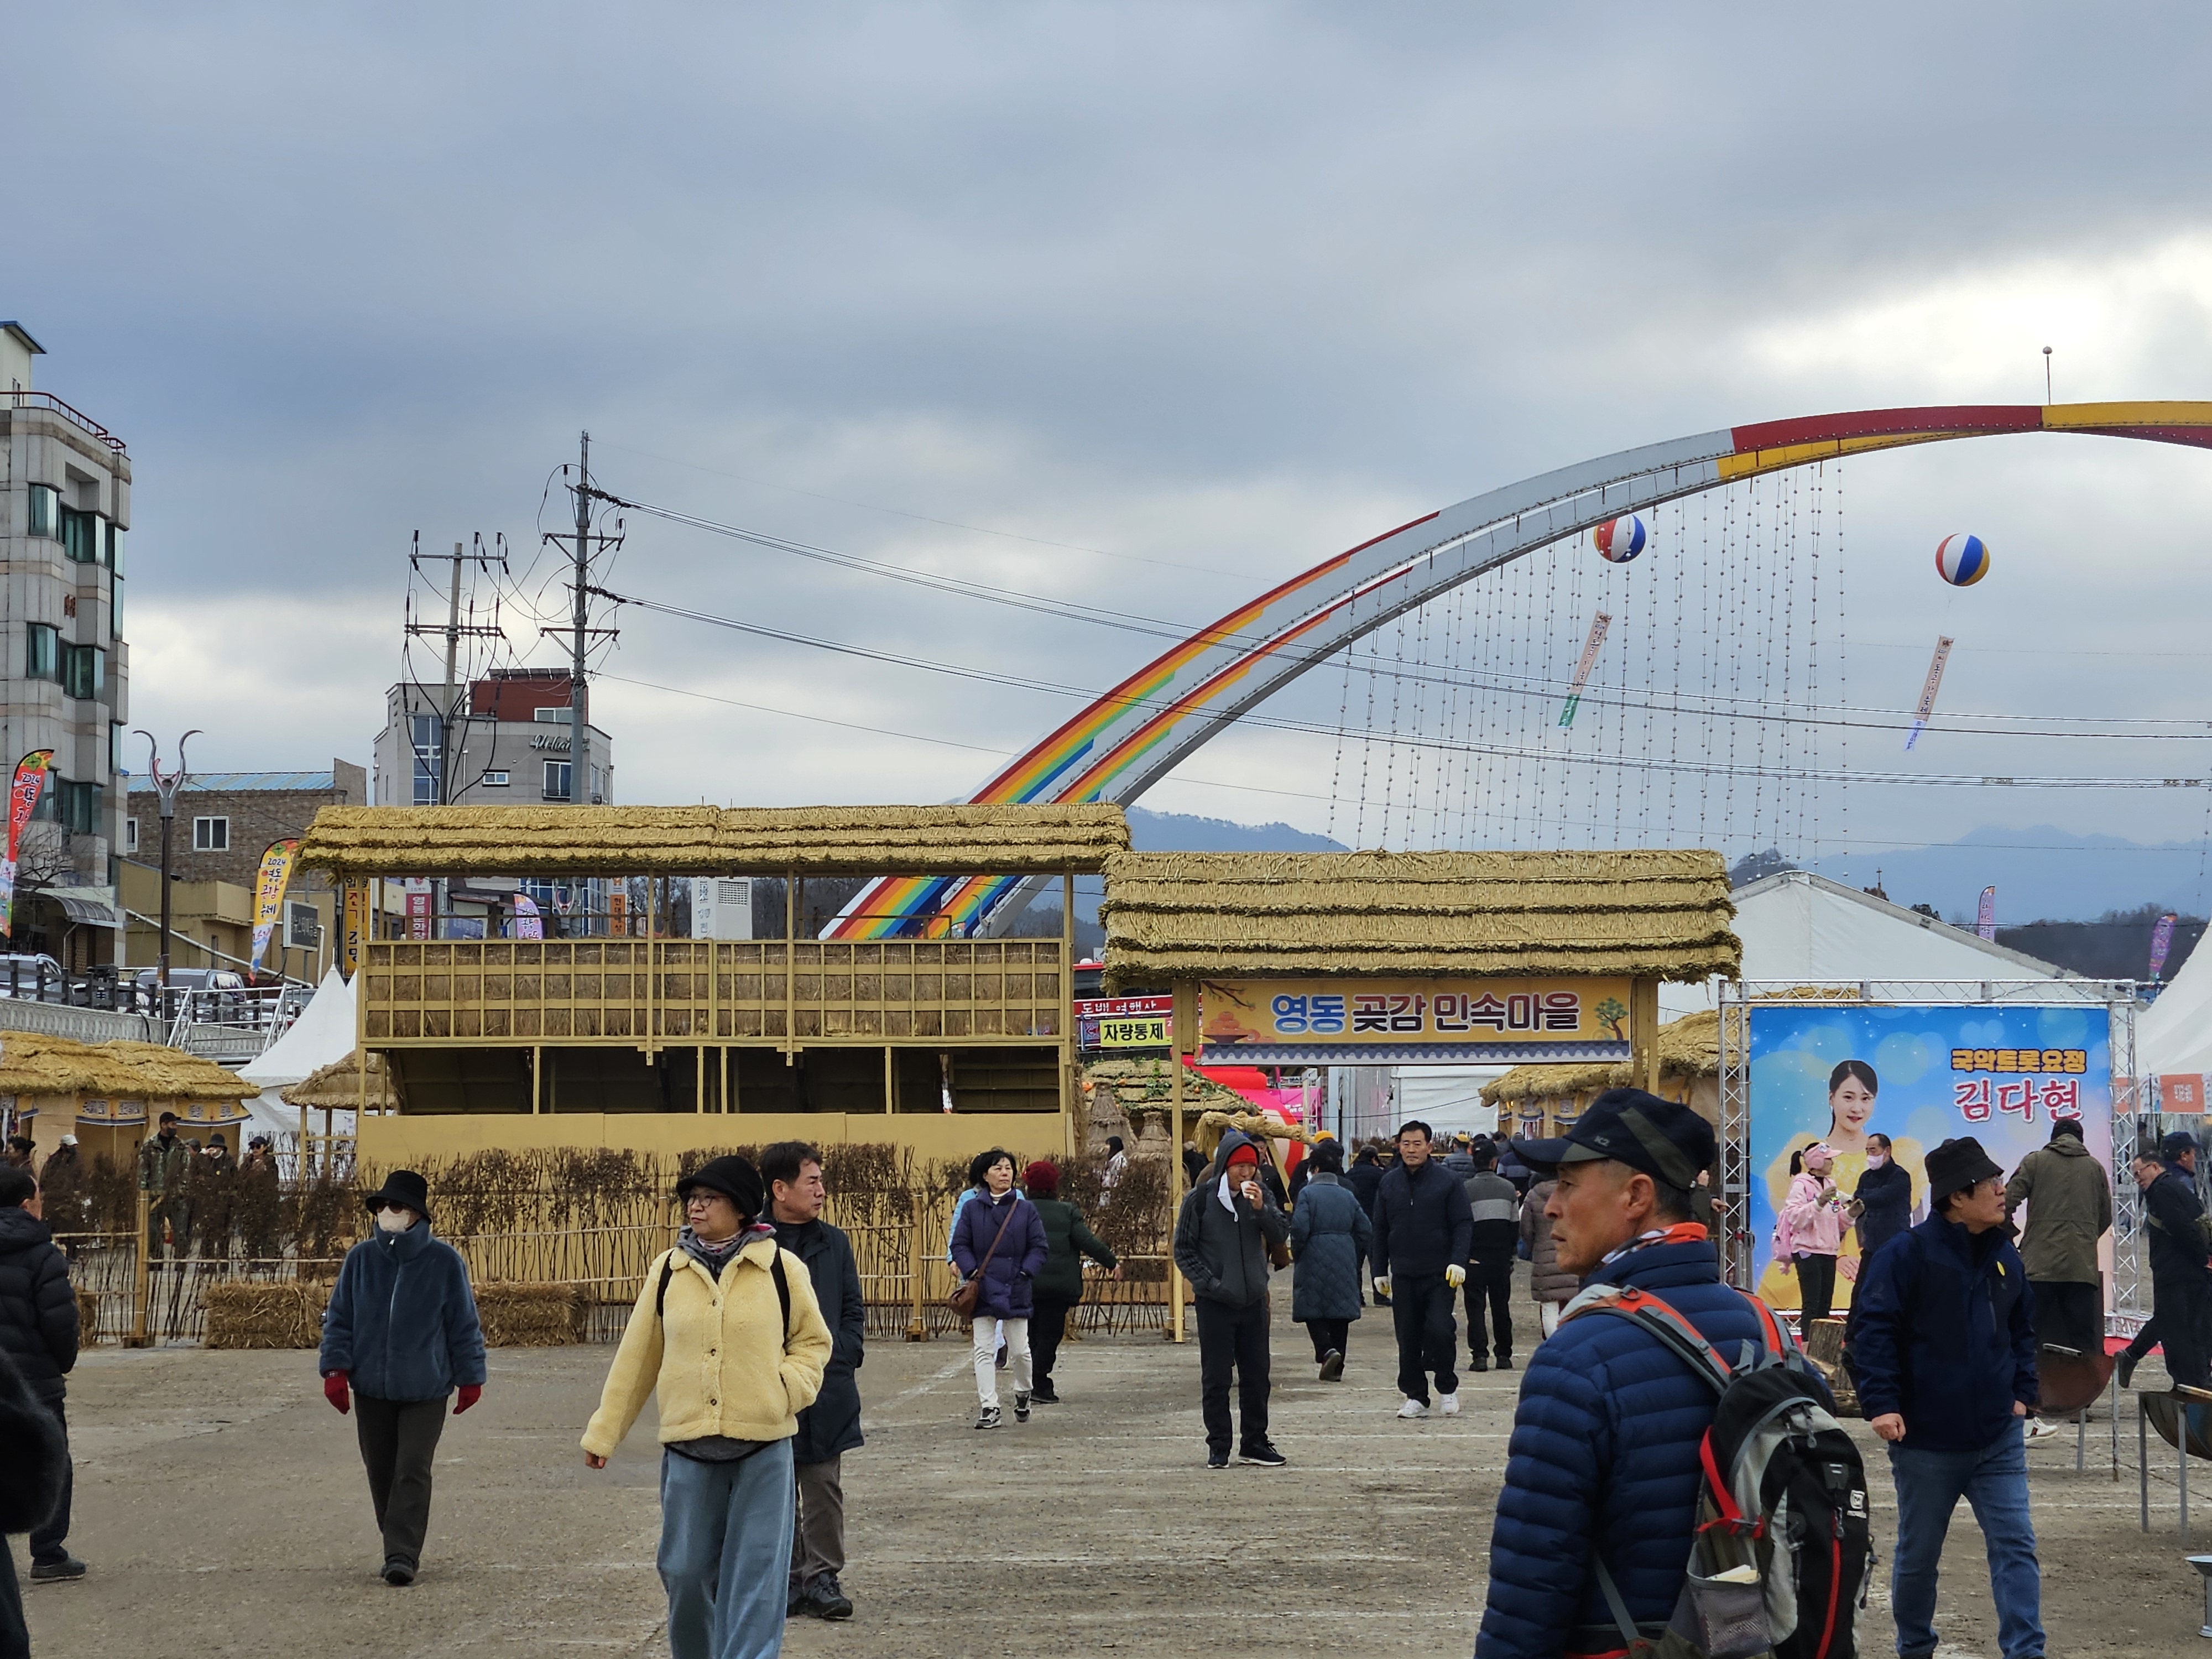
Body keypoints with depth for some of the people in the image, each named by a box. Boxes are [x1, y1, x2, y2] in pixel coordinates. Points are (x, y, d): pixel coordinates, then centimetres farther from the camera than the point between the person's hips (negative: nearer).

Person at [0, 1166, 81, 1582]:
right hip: (35, 1376, -5)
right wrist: (65, 1360, 2)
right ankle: (49, 1556, 8)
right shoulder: (42, 1255, -13)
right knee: (51, 1467, 6)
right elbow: (60, 1320, -16)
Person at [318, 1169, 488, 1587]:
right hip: (371, 1386, 3)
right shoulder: (361, 1259, 1)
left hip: (425, 1390, -3)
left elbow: (464, 1324, 2)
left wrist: (470, 1378, 4)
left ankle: (403, 1554, -8)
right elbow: (338, 1317, 6)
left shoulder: (444, 1261, -5)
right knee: (381, 1471, 10)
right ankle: (400, 1548, 24)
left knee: (412, 1471, -9)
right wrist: (336, 1369, -3)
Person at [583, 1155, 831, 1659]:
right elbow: (636, 1356, 11)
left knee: (756, 1574, -3)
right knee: (686, 1570, 8)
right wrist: (604, 1432, 12)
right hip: (688, 1446, 2)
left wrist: (788, 1388, -8)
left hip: (763, 1446, -2)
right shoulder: (668, 1270, 5)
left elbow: (813, 1341, 10)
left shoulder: (782, 1268, -1)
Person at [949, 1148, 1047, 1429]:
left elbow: (1038, 1247, 4)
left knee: (1019, 1350, 5)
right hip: (983, 1290, 0)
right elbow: (960, 1245, 3)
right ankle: (989, 1408, 0)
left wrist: (1026, 1272, -10)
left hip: (1016, 1290, 0)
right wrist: (972, 1272, -11)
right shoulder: (972, 1209, 2)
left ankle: (1022, 1394, 32)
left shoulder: (1026, 1210, 2)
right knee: (984, 1350, -2)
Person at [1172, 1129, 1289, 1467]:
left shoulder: (1260, 1194, 5)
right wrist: (1209, 1283, -12)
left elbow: (1281, 1237, 2)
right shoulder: (1201, 1198, -6)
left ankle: (1255, 1444, 19)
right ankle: (1218, 1447, 8)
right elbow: (1184, 1249, -3)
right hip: (1216, 1302, -4)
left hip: (1254, 1300, 4)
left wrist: (1261, 1209, -14)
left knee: (1257, 1376, 9)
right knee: (1216, 1379, 0)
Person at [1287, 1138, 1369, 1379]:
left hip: (1315, 1259, -5)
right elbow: (1366, 1230, 9)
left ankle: (1327, 1350, -21)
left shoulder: (1308, 1193, -7)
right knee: (1340, 1313, 8)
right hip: (1345, 1259, 5)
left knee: (1312, 1309, 3)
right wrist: (1355, 1259, 18)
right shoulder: (1348, 1196, 9)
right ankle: (1336, 1368, 10)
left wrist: (1297, 1255, -1)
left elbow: (1299, 1228, -16)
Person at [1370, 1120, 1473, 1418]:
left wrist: (1458, 1261, -14)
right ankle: (1415, 1396, 15)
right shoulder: (1388, 1183, 9)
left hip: (1440, 1274, -4)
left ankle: (1447, 1386, 7)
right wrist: (1380, 1271, 12)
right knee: (1408, 1340, 5)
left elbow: (1463, 1224, -2)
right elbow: (1380, 1231, 14)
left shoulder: (1446, 1181, -2)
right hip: (1403, 1276, 4)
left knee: (1439, 1329, -15)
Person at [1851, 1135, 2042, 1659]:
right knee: (1917, 1553, 11)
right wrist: (1881, 1404, -20)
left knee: (2016, 1546, -3)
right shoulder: (1907, 1256, -13)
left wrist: (2022, 1393, 9)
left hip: (1998, 1439, 4)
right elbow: (1874, 1332, -15)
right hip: (1926, 1440, -4)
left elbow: (2023, 1328, 17)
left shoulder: (2004, 1255, 5)